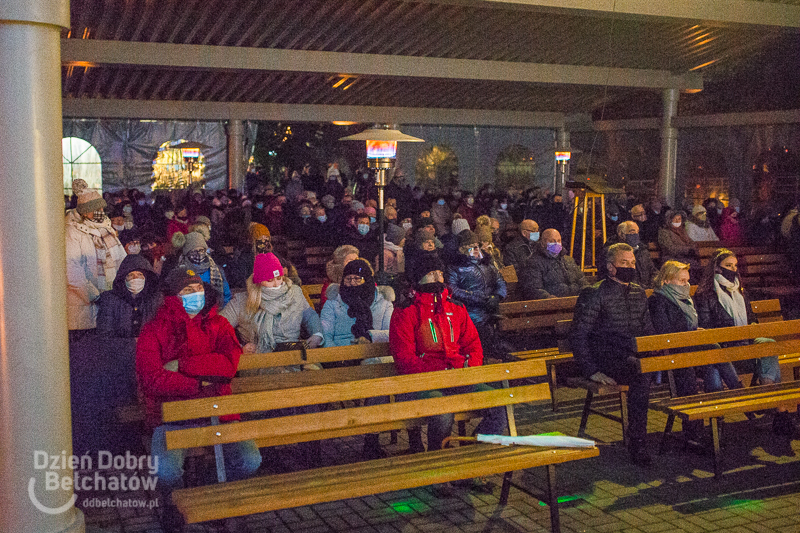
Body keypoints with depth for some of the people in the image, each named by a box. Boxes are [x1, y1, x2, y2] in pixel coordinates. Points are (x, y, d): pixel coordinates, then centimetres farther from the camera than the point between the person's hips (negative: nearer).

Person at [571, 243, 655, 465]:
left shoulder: (639, 293, 18)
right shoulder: (594, 294, -3)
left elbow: (648, 331, 25)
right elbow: (578, 336, -6)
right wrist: (591, 371, -15)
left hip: (636, 358, 6)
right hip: (607, 361, -6)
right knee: (641, 376, -35)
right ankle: (637, 443, -26)